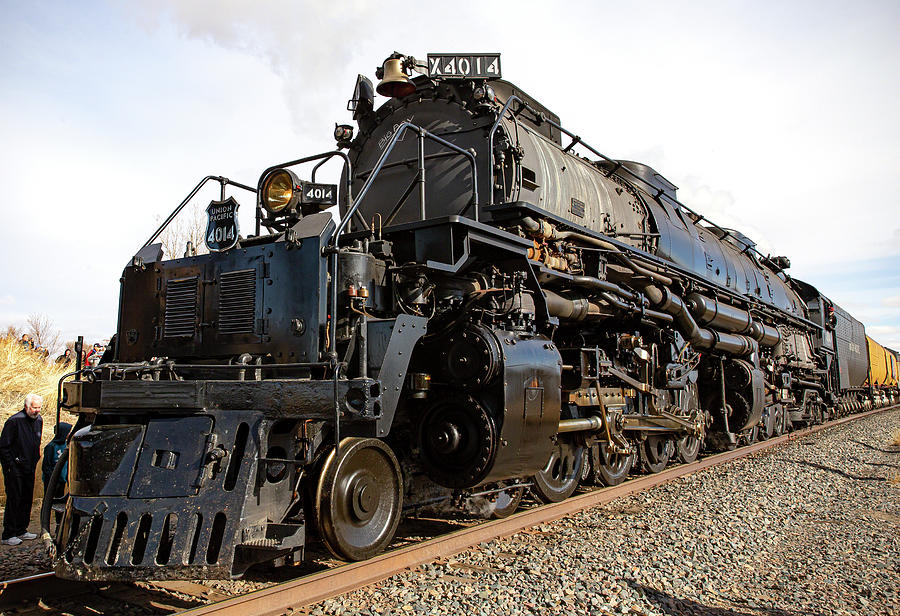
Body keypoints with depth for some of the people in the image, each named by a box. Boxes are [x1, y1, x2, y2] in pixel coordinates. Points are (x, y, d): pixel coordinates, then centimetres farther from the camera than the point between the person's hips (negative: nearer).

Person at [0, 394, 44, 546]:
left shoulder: (38, 421, 7)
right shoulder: (14, 421, -16)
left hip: (29, 469, 7)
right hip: (15, 469, -7)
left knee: (27, 500, 12)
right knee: (14, 501, -4)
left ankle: (21, 531, 22)